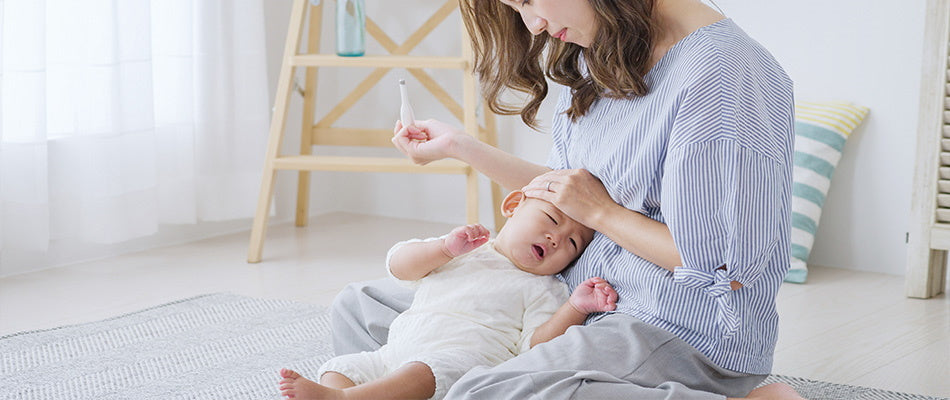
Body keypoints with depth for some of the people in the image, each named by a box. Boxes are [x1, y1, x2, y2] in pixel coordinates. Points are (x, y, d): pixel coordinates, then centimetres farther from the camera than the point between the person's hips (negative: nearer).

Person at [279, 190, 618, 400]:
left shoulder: (544, 290, 10)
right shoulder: (463, 251, 21)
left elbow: (536, 345, -4)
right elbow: (398, 265, 14)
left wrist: (576, 308, -17)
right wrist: (446, 247, -2)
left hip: (462, 358, -6)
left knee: (421, 371, -37)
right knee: (342, 366, -7)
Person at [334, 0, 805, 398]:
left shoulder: (723, 72, -21)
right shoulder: (593, 59, 7)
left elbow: (727, 269, -20)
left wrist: (601, 212, -10)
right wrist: (458, 145, 16)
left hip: (685, 330, -9)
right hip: (579, 296, 9)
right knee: (360, 307, 9)